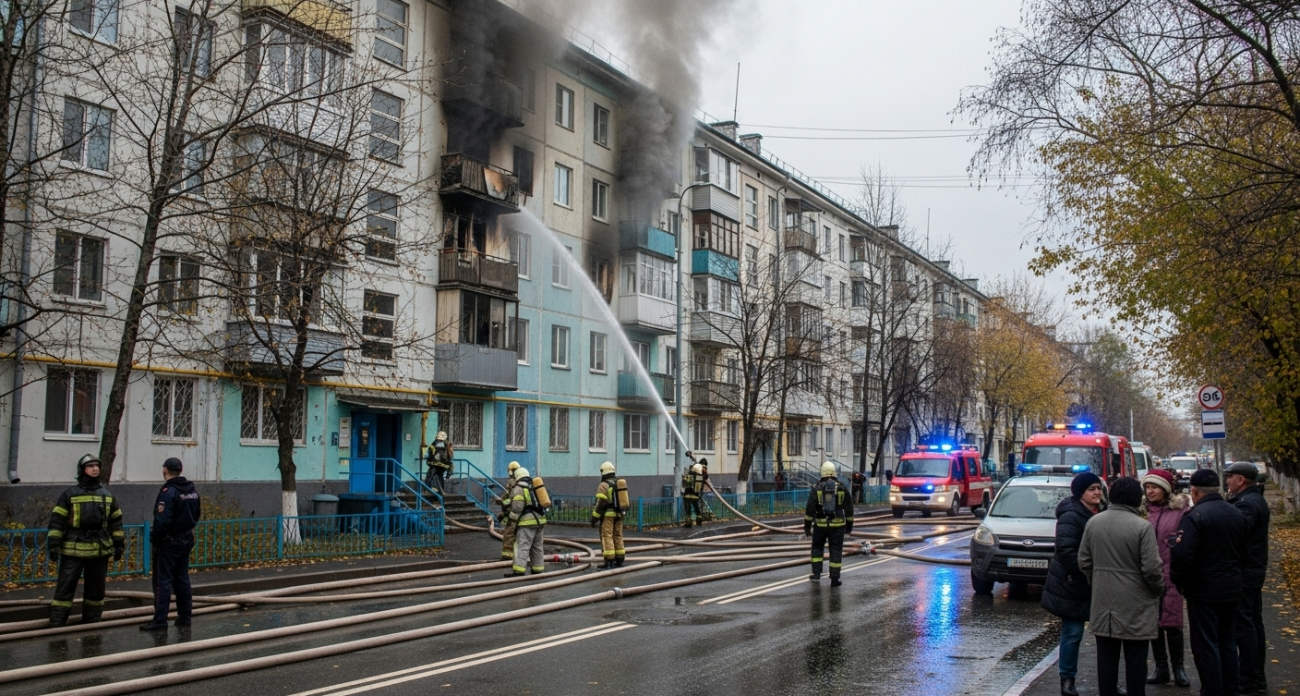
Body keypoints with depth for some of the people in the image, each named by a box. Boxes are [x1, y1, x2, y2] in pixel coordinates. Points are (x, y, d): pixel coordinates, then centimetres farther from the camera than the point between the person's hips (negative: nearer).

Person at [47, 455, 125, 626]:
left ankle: (91, 622, 20)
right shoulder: (70, 494, 0)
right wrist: (53, 544, -10)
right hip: (73, 551, -4)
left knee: (96, 589, 10)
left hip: (100, 551, 4)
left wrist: (119, 544, 12)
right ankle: (56, 624, 0)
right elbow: (57, 520, -2)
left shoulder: (107, 495, 12)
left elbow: (116, 521, 17)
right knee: (65, 588, -4)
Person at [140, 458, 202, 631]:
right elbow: (197, 514, 15)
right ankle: (184, 616, 17)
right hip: (186, 540, 8)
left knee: (163, 581, -4)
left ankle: (160, 620, -5)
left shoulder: (168, 492, -17)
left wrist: (154, 539, -12)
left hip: (168, 543, -8)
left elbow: (162, 520, -22)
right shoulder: (192, 490, 8)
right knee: (182, 579, 14)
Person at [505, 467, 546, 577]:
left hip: (528, 522, -8)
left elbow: (517, 508, -13)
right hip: (540, 520, 8)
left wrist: (513, 519, 0)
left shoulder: (518, 489, -5)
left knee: (522, 546, -11)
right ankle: (537, 569, 13)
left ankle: (518, 570, -18)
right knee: (537, 546, 12)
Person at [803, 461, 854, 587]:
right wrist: (849, 525, 13)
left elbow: (810, 508, -6)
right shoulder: (842, 488, 0)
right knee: (836, 551, 6)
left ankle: (816, 574, 16)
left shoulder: (816, 488, -3)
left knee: (817, 548, 19)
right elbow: (849, 508, 4)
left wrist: (807, 526, -1)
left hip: (820, 524, 0)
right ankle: (834, 579, 4)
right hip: (837, 525, 0)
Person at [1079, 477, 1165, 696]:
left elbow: (1084, 561, 8)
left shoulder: (1093, 522, 1)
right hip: (1135, 606, -4)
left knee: (1106, 655, 11)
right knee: (1135, 659, 5)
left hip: (1103, 603, 4)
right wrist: (1159, 589, 3)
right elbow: (1151, 568, -15)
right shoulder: (1142, 526, -15)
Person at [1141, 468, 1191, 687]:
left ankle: (1178, 667, 16)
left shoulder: (1181, 509, -7)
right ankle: (1161, 668, 19)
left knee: (1172, 623, 0)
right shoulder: (1146, 511, 7)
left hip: (1171, 574, -4)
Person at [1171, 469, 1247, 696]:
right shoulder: (1237, 514, 6)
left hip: (1204, 591, -7)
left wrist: (1178, 580, -8)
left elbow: (1182, 555, -23)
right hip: (1232, 589, 7)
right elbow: (1243, 552, 15)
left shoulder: (1195, 516, -19)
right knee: (1228, 642, 17)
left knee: (1206, 646, 0)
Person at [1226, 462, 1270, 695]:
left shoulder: (1246, 504, -19)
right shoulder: (1256, 500, 15)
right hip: (1255, 571, 11)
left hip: (1242, 573, -11)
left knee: (1244, 626, -6)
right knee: (1254, 623, 15)